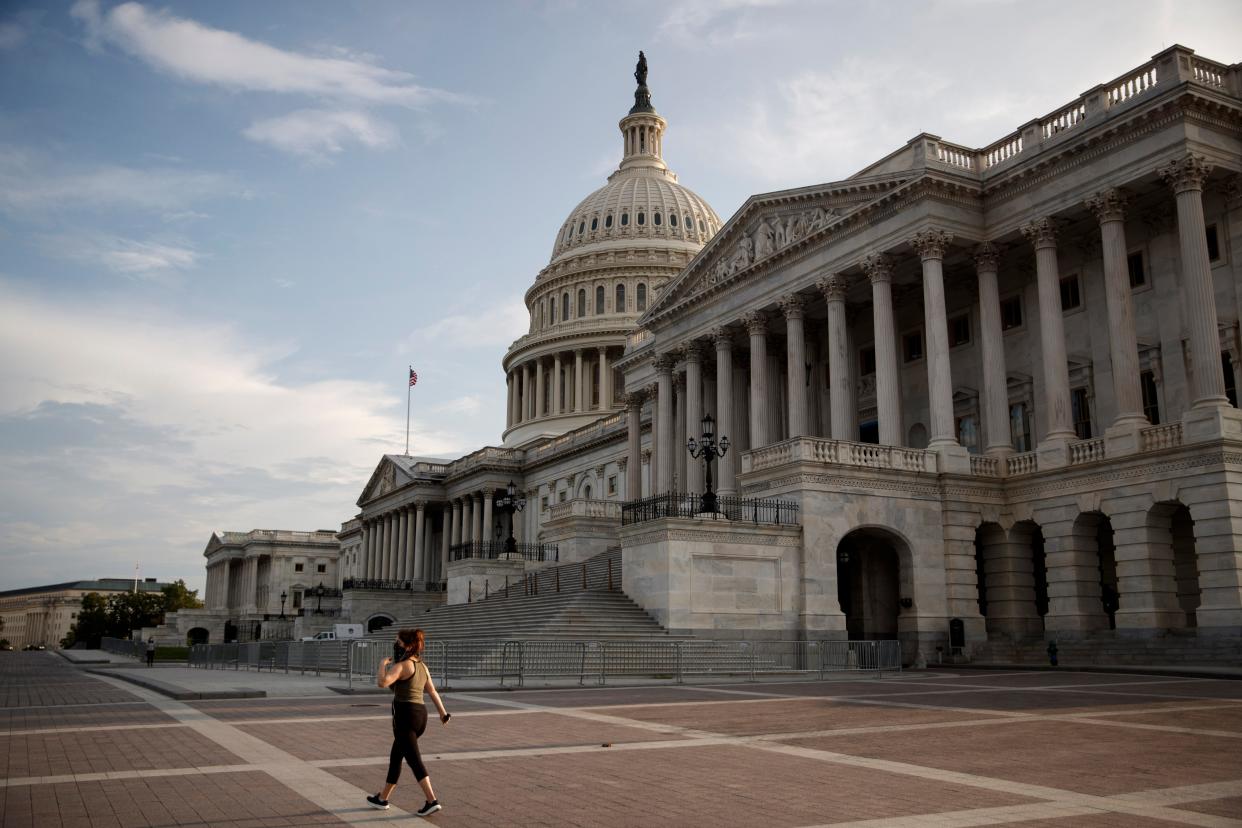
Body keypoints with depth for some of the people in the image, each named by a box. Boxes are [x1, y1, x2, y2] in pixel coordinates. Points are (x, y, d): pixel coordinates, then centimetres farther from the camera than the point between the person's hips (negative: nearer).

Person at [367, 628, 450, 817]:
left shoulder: (401, 665, -13)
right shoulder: (422, 666, 13)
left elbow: (382, 682, -26)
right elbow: (432, 691, 16)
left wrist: (383, 664, -9)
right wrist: (443, 712, 18)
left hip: (405, 716, -9)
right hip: (420, 715, 9)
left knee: (414, 761, -7)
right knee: (395, 757, 21)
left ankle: (432, 801, -13)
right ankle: (382, 798, 32)